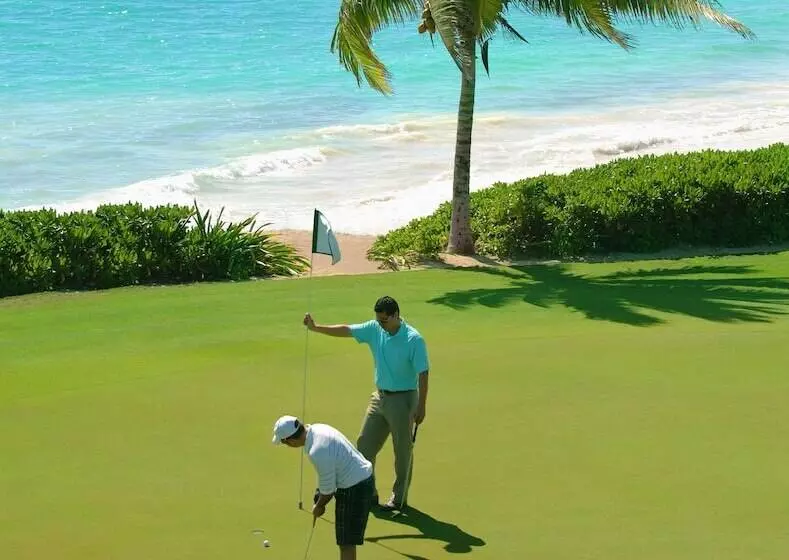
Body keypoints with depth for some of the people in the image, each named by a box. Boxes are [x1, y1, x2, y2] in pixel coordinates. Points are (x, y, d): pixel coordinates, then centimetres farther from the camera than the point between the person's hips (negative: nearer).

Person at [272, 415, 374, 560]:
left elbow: (328, 489, -18)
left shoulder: (317, 452, -29)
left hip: (354, 488, -10)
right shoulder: (316, 428, -1)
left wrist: (319, 506, 3)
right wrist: (319, 502, 13)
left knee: (346, 543, -3)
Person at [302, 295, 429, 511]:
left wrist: (421, 406, -18)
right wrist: (316, 327, -6)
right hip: (379, 396, 7)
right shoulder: (374, 329, -3)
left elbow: (423, 374, -17)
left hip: (403, 399, -7)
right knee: (364, 445, 9)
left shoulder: (413, 340, -20)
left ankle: (399, 498, 15)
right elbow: (347, 330, 2)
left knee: (403, 451, 3)